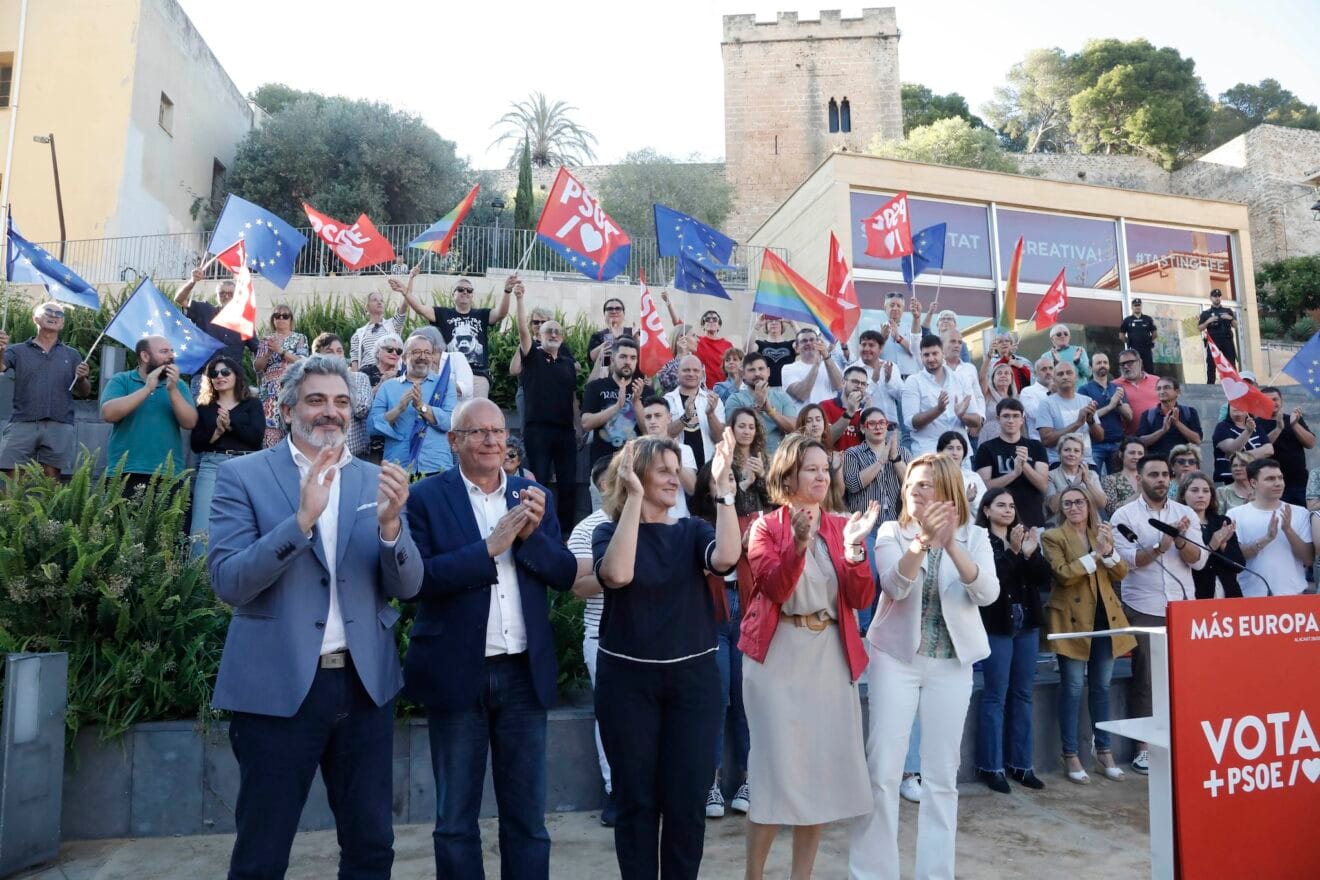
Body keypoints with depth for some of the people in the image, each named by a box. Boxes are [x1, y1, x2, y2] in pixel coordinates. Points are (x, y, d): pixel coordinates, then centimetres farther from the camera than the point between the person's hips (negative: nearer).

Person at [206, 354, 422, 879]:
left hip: (365, 682, 3)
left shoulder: (376, 481, 5)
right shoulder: (243, 475, -3)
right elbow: (227, 583, -13)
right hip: (277, 685, -3)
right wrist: (302, 518, -26)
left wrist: (389, 523, -20)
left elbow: (407, 587, 0)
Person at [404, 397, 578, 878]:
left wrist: (533, 535, -15)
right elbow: (417, 578, -16)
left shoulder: (534, 497, 6)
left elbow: (565, 576, 1)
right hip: (457, 673, -3)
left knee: (527, 816, 14)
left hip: (525, 672, 3)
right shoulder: (426, 497, -5)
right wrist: (489, 546, -21)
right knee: (455, 819, 14)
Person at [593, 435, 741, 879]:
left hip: (692, 678, 2)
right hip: (627, 679, -1)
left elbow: (725, 559, -17)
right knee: (636, 798, 9)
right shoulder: (609, 530, -2)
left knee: (687, 799, 7)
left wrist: (723, 491, -17)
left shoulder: (692, 530, 4)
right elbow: (617, 574, -23)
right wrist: (634, 498, -23)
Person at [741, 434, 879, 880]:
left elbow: (861, 599, -2)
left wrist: (853, 547, -17)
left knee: (823, 767, 9)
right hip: (779, 657, -4)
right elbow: (777, 588, -17)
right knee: (778, 765, -2)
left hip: (830, 656, 4)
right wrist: (798, 542, -31)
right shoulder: (765, 527, -2)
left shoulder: (842, 525, 7)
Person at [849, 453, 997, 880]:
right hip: (896, 657, -1)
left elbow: (987, 593, -14)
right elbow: (895, 586, -18)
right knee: (883, 770, 1)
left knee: (942, 774, 8)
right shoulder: (891, 532, -2)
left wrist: (950, 545, -27)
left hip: (952, 663, 1)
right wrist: (923, 540, -31)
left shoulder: (974, 536, 1)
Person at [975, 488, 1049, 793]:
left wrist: (1030, 554, -13)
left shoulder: (1025, 537, 11)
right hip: (996, 625, -6)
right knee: (996, 696, -1)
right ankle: (990, 766, 7)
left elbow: (1044, 579, 3)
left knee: (1023, 694, 10)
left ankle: (1022, 764, 19)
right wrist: (1013, 552, -25)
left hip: (1027, 624, 6)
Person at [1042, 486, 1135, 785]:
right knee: (1073, 689, -1)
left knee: (1101, 687, 12)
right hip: (1073, 620, -5)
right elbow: (1062, 574, -15)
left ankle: (1104, 750, 23)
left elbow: (1121, 573, 4)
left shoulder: (1102, 534, 13)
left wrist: (1109, 550, -13)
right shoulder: (1052, 537, -3)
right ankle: (1071, 755, 7)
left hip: (1105, 618, 5)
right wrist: (1095, 554, -19)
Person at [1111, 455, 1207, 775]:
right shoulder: (1125, 515, -1)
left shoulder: (1186, 513, 8)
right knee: (1145, 679, 2)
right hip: (1143, 610, -3)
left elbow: (1199, 561, 2)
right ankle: (1143, 746, 10)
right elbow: (1127, 560, -11)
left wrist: (1180, 540, -16)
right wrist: (1160, 546, -24)